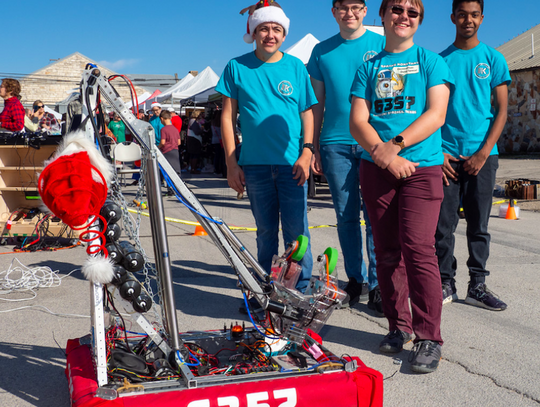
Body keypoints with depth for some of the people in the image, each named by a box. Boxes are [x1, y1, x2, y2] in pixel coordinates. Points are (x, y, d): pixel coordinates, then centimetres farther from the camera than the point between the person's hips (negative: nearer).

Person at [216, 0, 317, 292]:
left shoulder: (295, 67, 7)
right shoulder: (237, 67, 4)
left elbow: (308, 112, 8)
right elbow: (227, 117, 5)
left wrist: (307, 152, -5)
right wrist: (231, 163, 0)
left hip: (292, 163, 0)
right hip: (255, 164, 0)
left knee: (296, 230, -1)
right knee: (266, 230, 10)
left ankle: (301, 290, 12)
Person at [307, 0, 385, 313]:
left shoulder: (381, 44, 6)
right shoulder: (322, 51, 13)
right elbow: (318, 103, 15)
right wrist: (313, 148, 10)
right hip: (335, 143, 2)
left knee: (376, 216, -3)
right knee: (346, 216, 6)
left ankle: (378, 284, 5)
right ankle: (356, 280, 18)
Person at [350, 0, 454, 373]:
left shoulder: (431, 61, 9)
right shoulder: (369, 68, 15)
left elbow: (436, 115, -3)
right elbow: (358, 121, 5)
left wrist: (395, 144, -15)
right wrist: (383, 154, -12)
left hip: (422, 166, -3)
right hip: (377, 169, 3)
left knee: (418, 248, -12)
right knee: (387, 251, 5)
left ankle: (429, 338, -4)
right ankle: (399, 325, 19)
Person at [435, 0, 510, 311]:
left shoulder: (494, 59, 6)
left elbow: (502, 110, 3)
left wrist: (483, 153, -8)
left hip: (482, 155, 0)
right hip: (447, 155, 0)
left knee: (479, 224, 5)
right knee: (444, 224, 0)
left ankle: (477, 286, 14)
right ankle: (446, 284, 11)